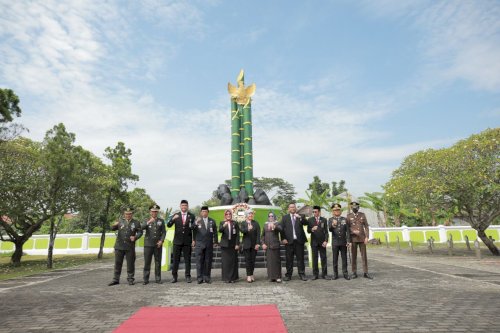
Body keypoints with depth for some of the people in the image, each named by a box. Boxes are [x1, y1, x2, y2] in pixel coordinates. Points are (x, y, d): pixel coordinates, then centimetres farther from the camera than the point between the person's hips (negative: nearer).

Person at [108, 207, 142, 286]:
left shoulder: (136, 223, 4)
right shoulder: (120, 221, 8)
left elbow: (140, 232, 4)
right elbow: (112, 228, 1)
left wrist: (135, 237, -16)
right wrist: (114, 225, -22)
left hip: (130, 247, -1)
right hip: (119, 246, 1)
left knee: (130, 263, 4)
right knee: (117, 263, 7)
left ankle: (130, 279, 15)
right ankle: (116, 279, 17)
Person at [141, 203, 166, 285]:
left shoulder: (161, 221, 8)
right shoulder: (147, 221, 6)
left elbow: (164, 232, 6)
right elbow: (142, 227, -14)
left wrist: (161, 240, -8)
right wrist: (148, 222, -30)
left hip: (158, 245, 1)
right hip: (148, 244, -1)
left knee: (158, 262, 5)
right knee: (147, 262, 1)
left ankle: (158, 279, 13)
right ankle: (145, 279, 9)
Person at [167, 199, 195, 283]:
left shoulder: (191, 216, 3)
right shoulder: (176, 215, 3)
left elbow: (194, 228, 4)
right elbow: (168, 225, -7)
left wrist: (194, 240, -4)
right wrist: (173, 219, -26)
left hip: (187, 241, 0)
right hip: (177, 241, 0)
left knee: (187, 259, 4)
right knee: (176, 259, 5)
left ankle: (188, 276, 13)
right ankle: (174, 276, 15)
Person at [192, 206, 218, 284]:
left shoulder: (212, 221, 12)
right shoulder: (197, 221, 4)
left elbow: (215, 232, 13)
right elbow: (194, 231, -3)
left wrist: (215, 241, 7)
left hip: (209, 245, 2)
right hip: (199, 244, -2)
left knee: (208, 261, 5)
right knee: (199, 261, 0)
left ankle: (207, 278, 13)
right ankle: (200, 278, 6)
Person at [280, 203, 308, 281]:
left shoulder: (300, 217, 11)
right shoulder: (285, 217, 10)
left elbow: (306, 223, -6)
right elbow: (281, 229, 6)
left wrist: (300, 217, -21)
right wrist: (283, 238, -4)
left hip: (299, 240, 0)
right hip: (289, 241, 0)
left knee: (300, 258, 4)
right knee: (289, 259, 3)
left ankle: (302, 274, 11)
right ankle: (288, 275, 11)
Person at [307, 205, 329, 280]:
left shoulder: (324, 220, 5)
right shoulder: (310, 220, 4)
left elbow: (326, 231, 4)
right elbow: (308, 231, 1)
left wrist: (326, 241, -6)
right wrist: (312, 229, -21)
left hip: (322, 242, 0)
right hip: (314, 242, 0)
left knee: (323, 258, 2)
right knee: (314, 258, 3)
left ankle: (324, 274, 11)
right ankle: (315, 274, 11)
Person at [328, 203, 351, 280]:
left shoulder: (344, 219, 7)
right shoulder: (330, 220, 3)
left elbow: (348, 231, 5)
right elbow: (330, 229, -14)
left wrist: (348, 241, -3)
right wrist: (333, 225, -36)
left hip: (343, 242, 1)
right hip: (335, 243, -1)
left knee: (344, 258, 4)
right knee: (335, 259, 4)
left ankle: (345, 273, 13)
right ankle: (335, 274, 12)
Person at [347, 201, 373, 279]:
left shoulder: (362, 215, 3)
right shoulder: (349, 216, 0)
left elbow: (366, 227, 2)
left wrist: (366, 237, -8)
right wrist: (353, 231, -19)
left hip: (362, 238, 1)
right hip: (353, 239, -1)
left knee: (364, 256, 2)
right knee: (354, 256, 2)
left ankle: (365, 273, 10)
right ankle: (354, 273, 9)